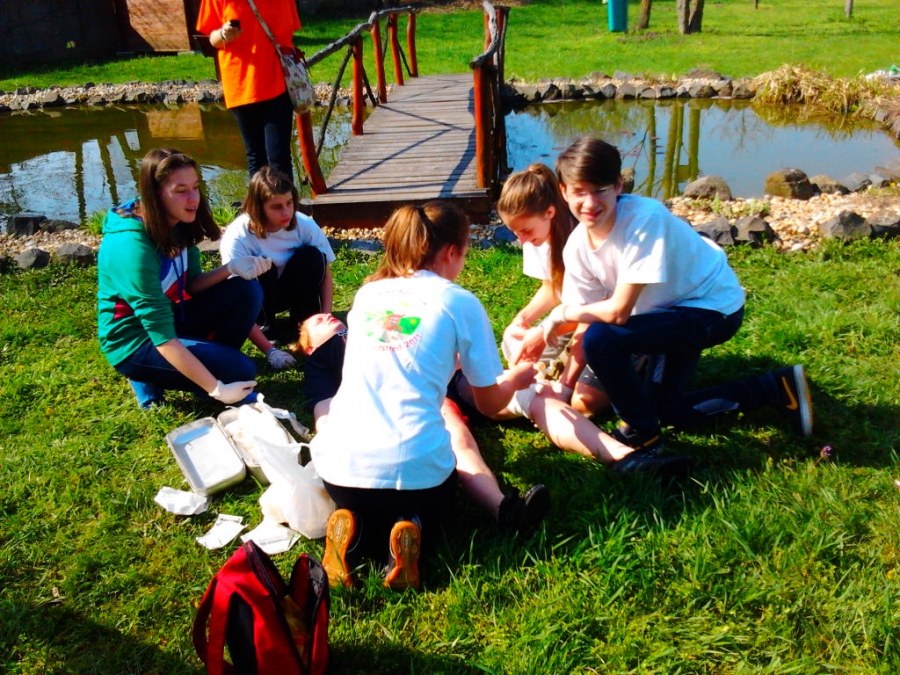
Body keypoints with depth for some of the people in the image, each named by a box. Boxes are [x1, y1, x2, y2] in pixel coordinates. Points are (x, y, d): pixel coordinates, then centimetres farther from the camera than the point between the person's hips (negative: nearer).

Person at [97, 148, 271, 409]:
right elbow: (162, 336, -31)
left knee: (246, 291, -9)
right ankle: (150, 379, 1)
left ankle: (210, 359, 5)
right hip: (136, 342, -8)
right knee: (240, 370, -20)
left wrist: (231, 268, -16)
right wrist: (216, 389, -31)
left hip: (169, 319, 8)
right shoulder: (132, 248, -30)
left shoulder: (177, 225, -5)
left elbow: (192, 285, 5)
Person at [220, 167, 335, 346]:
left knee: (311, 256, -25)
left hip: (291, 291, 3)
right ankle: (264, 326, -10)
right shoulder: (237, 237, -29)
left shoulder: (305, 225, -20)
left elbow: (324, 272, -9)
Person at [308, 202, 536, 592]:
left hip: (340, 463, 4)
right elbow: (489, 403, 9)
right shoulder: (460, 303, 2)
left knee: (363, 509, 37)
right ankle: (411, 531, 0)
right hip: (412, 466, -3)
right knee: (436, 499, 33)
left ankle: (354, 532, 4)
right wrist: (515, 379, 30)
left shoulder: (366, 293, 14)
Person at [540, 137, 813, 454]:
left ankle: (640, 434, -4)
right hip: (669, 308, 9)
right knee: (670, 411, 16)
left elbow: (618, 311, -33)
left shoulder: (644, 218, -33)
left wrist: (562, 314, -17)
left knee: (601, 340, -28)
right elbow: (585, 326, -5)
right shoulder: (577, 248, -11)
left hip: (713, 308, -8)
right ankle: (779, 387, 27)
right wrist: (564, 385, -11)